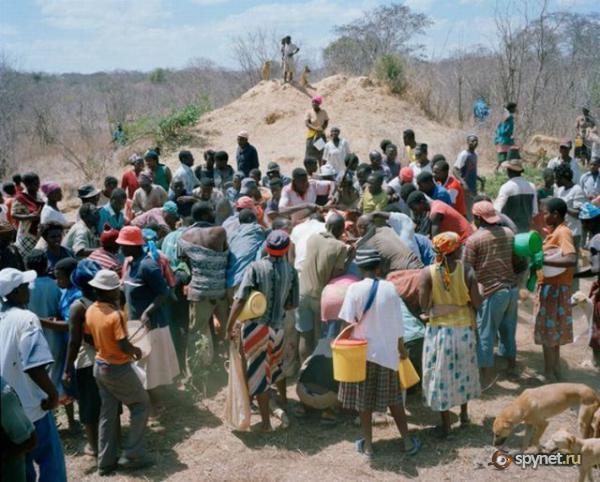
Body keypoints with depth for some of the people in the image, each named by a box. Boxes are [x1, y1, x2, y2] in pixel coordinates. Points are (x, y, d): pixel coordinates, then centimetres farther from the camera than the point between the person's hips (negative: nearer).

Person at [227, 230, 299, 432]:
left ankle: (266, 421, 13)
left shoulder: (256, 268, -14)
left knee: (258, 373, 7)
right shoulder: (290, 271, -5)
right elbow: (292, 304, 2)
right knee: (276, 364, 28)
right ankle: (283, 401, 48)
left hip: (255, 327, -3)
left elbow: (240, 300, -19)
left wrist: (229, 327, -11)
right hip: (277, 327, 4)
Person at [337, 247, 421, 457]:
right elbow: (397, 322, 0)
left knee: (363, 400, 11)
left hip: (363, 351, -2)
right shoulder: (389, 288, -7)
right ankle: (407, 441, 21)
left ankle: (367, 445, 18)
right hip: (387, 351, 2)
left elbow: (349, 322, -14)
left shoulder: (355, 289, -14)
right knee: (393, 398, 16)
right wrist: (401, 347, 12)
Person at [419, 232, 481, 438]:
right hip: (463, 328, 2)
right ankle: (464, 413, 37)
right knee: (463, 370, 22)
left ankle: (446, 424, 15)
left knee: (441, 374, 9)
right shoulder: (466, 270, -12)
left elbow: (424, 305, -14)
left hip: (439, 330, -1)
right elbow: (477, 303, -10)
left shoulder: (427, 272, -13)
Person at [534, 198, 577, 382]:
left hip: (554, 288, -9)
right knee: (553, 331, 17)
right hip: (549, 287, 9)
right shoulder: (555, 231, 11)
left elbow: (572, 259, -32)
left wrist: (542, 260, -34)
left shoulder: (563, 232, -19)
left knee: (547, 333, -1)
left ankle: (549, 375, 8)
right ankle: (555, 370, 27)